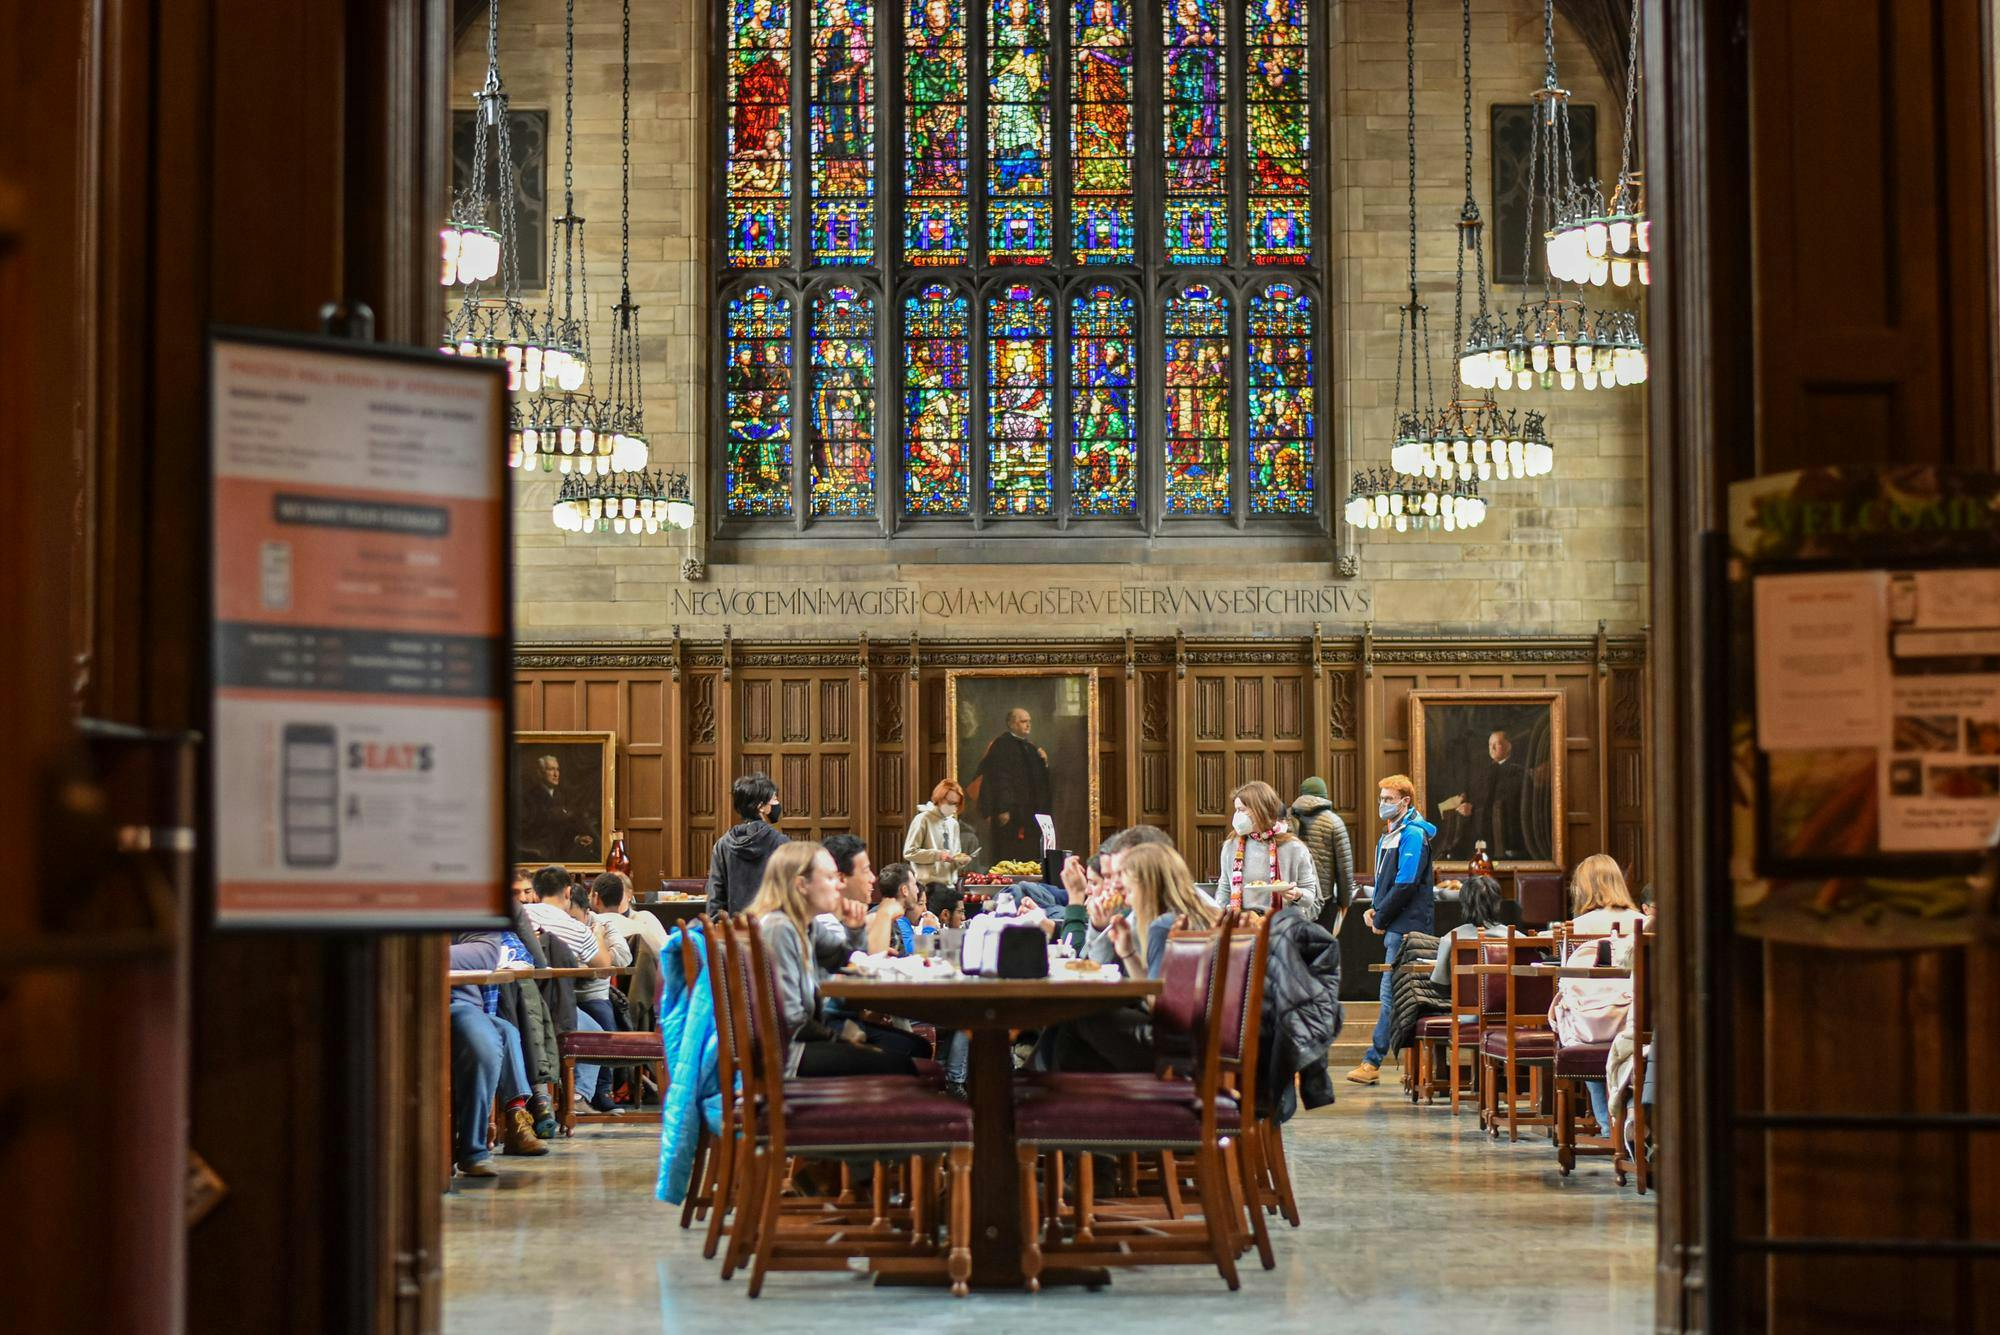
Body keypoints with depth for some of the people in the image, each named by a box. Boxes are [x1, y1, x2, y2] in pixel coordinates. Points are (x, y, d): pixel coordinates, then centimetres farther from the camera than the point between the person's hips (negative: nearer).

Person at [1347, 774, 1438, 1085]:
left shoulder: (1413, 834, -12)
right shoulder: (1389, 835, 20)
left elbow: (1405, 884, -19)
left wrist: (1380, 919, -12)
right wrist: (1375, 911, 8)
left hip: (1406, 926, -10)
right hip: (1396, 928, 10)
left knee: (1391, 992, -10)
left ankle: (1372, 1062, -11)